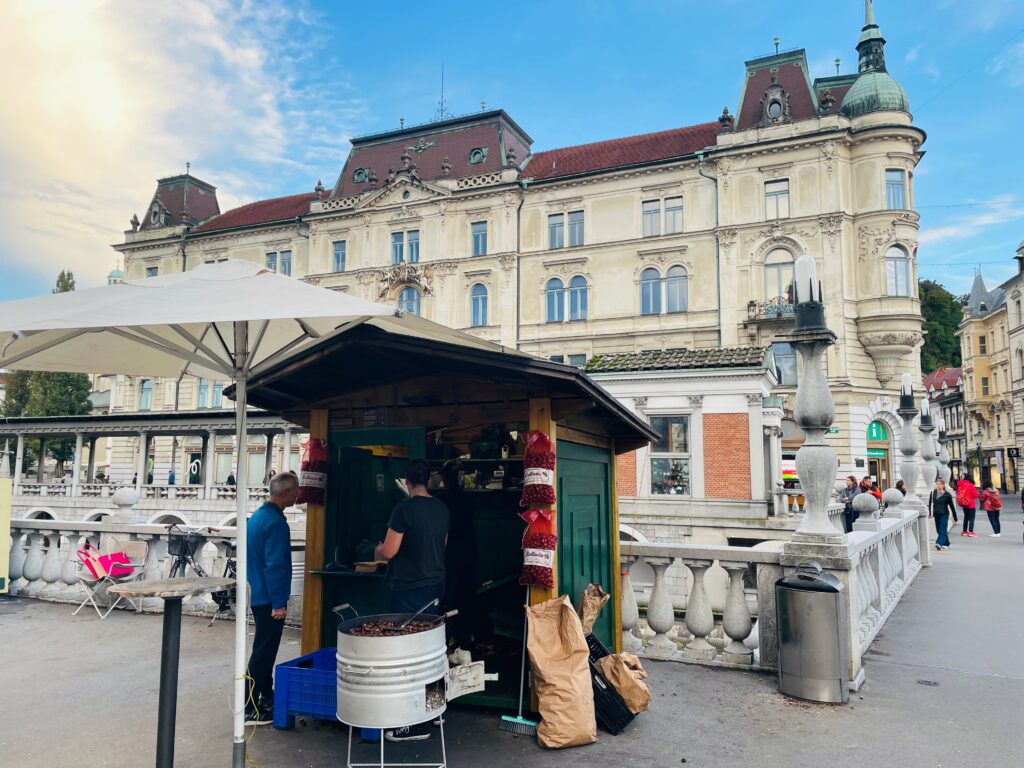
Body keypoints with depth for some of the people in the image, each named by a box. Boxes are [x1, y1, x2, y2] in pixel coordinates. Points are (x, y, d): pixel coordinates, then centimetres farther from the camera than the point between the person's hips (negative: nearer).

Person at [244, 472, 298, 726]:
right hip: (270, 598, -10)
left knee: (265, 650, 20)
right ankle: (248, 710, 4)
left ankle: (267, 698, 32)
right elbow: (274, 565, -24)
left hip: (257, 595, 10)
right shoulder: (276, 522, -21)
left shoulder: (257, 516, 10)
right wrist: (279, 603, -20)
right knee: (263, 654, -2)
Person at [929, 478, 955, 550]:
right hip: (936, 514, 5)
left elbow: (951, 506, 0)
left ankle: (939, 543, -25)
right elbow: (930, 503, 8)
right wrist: (930, 513, -1)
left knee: (943, 530, -12)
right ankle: (946, 544, 24)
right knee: (939, 530, 10)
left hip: (944, 514, -5)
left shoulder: (947, 495, -5)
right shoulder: (933, 493, 4)